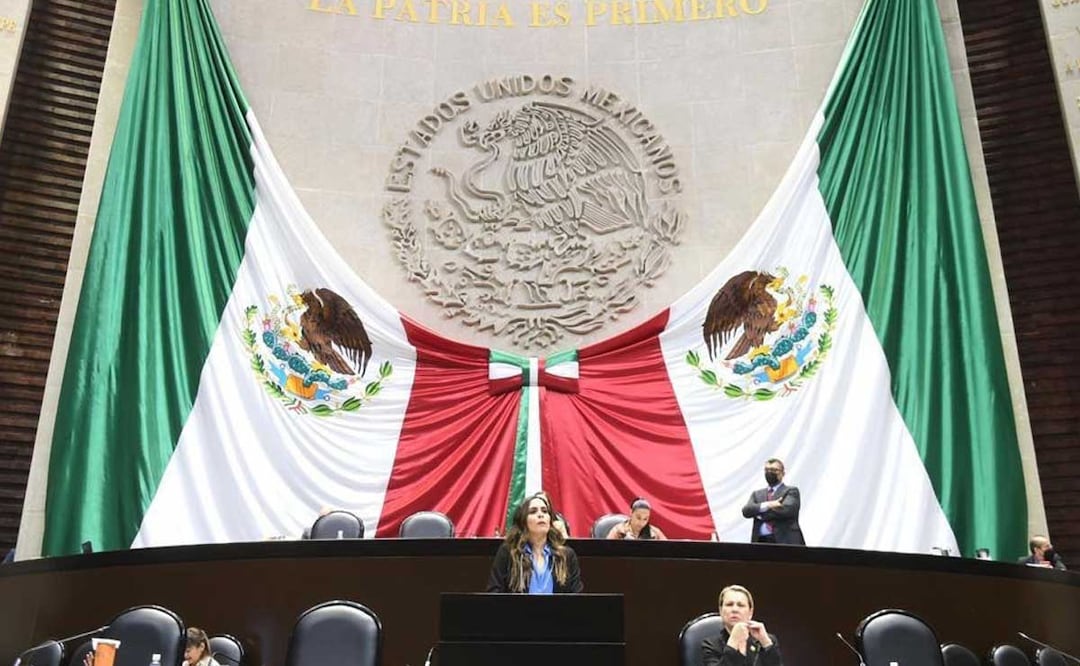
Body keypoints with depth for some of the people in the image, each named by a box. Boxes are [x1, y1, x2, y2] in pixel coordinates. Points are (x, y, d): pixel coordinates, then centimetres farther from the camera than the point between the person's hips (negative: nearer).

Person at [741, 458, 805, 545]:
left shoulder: (791, 491, 9)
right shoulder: (757, 494, 21)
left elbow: (787, 510, -10)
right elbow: (746, 511, 3)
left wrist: (761, 514, -2)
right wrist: (766, 505, -12)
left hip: (785, 541, -3)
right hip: (761, 541, 3)